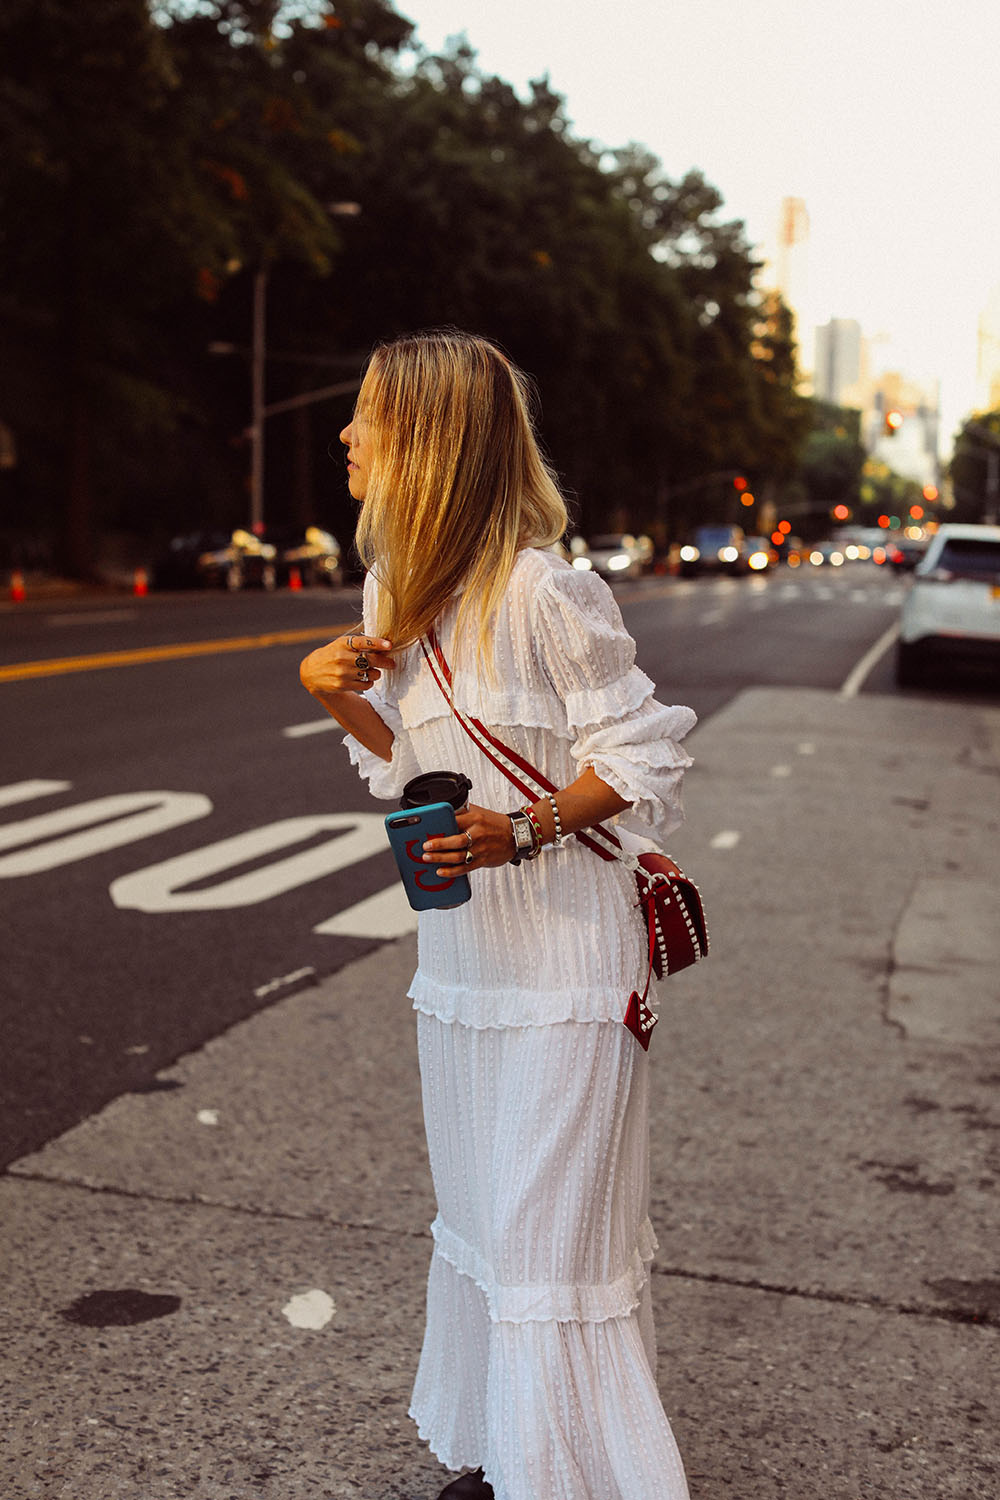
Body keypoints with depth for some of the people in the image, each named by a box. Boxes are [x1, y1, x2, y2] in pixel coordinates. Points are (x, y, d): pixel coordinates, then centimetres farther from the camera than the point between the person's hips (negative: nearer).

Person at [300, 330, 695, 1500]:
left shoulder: (543, 593, -19)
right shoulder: (396, 588, 7)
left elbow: (644, 755, -13)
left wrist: (523, 830, -26)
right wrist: (337, 694, -3)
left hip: (561, 956, -8)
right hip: (458, 947, 8)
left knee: (551, 1230, -1)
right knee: (475, 1216, 18)